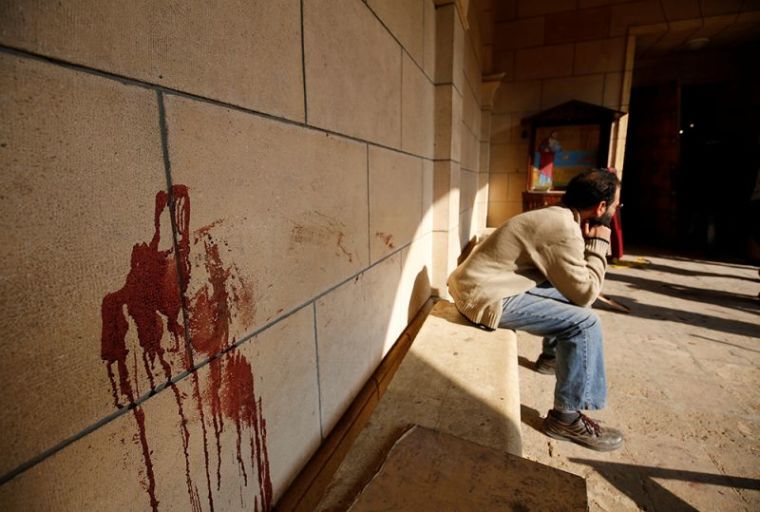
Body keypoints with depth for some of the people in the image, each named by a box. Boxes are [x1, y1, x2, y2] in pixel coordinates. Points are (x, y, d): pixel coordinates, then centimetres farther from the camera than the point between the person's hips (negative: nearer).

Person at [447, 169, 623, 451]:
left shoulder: (556, 216, 11)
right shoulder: (564, 231, -20)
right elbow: (585, 293, -11)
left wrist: (589, 243, 4)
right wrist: (599, 244, -2)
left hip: (482, 282, 10)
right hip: (485, 296, -10)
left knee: (569, 296, 19)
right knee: (584, 322, -12)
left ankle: (551, 357, 40)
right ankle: (566, 417, -1)